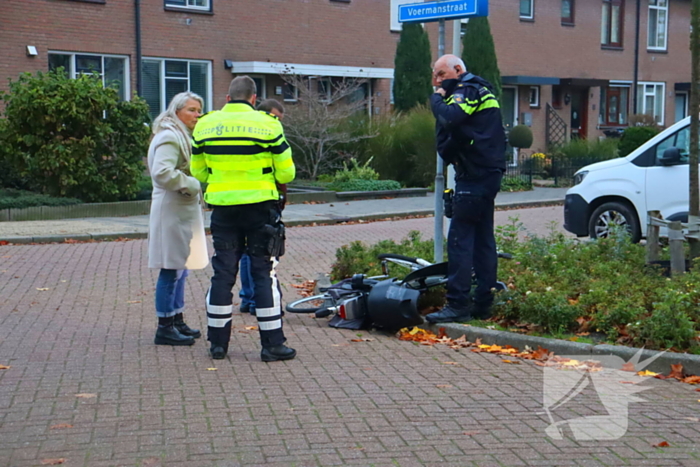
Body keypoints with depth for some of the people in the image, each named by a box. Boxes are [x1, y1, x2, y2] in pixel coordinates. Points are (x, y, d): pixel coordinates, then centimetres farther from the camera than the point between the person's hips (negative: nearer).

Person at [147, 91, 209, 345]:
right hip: (172, 212, -11)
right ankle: (165, 328, -2)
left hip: (184, 211, 11)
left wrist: (194, 185, 12)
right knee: (171, 269, -7)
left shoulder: (182, 136, 20)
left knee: (179, 268, 15)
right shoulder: (169, 138, -14)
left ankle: (177, 321, 24)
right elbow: (162, 173, -26)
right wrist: (192, 184, -18)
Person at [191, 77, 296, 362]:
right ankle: (272, 344, 4)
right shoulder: (267, 125, -7)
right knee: (264, 273, 3)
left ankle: (218, 342, 15)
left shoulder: (205, 125, 4)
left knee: (222, 273, 10)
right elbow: (286, 173, -4)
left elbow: (198, 172, 11)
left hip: (222, 208, 3)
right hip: (260, 207, -3)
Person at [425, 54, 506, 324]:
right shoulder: (480, 90, 23)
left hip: (475, 175, -11)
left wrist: (437, 98, -10)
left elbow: (450, 118, -27)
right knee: (483, 239, 11)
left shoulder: (467, 90, -8)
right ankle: (483, 304, 15)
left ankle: (458, 304, -11)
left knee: (460, 238, -10)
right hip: (488, 173, 11)